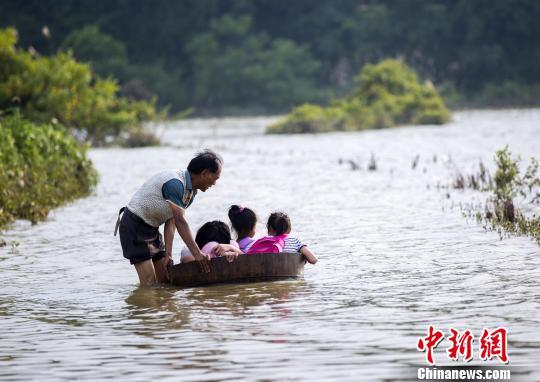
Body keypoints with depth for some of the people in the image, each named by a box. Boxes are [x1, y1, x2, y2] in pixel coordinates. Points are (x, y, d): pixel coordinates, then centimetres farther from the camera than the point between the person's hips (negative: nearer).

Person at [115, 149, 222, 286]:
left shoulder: (191, 191, 3)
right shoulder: (174, 183, -28)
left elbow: (171, 222, -1)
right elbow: (180, 221, -33)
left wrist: (168, 254, -11)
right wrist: (197, 253, -37)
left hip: (151, 228, 10)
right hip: (134, 226, -10)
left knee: (165, 278, 8)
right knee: (149, 282, -16)